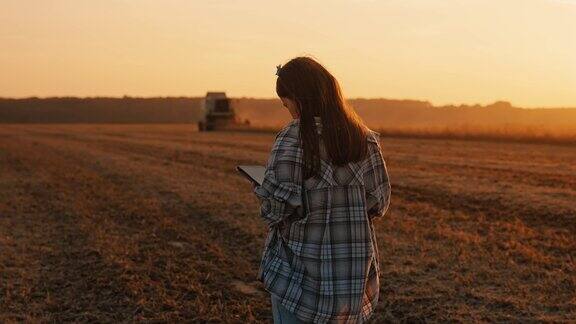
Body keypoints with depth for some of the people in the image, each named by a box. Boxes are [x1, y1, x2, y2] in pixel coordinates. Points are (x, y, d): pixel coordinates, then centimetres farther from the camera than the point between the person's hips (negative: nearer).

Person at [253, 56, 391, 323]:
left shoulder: (291, 137, -15)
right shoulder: (364, 138, 0)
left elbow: (276, 207, -19)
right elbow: (379, 203, 4)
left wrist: (261, 191, 2)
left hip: (299, 270, -4)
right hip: (355, 271, 5)